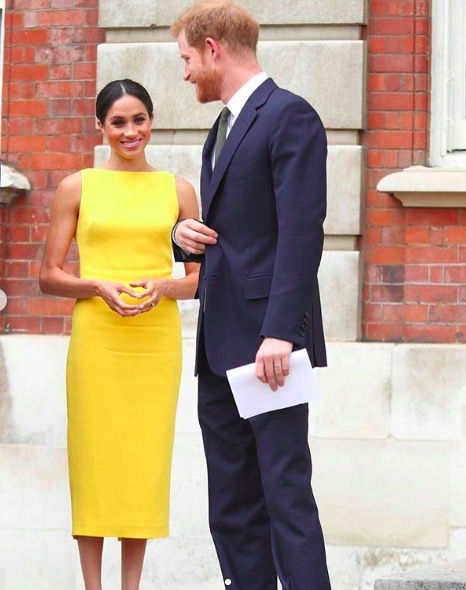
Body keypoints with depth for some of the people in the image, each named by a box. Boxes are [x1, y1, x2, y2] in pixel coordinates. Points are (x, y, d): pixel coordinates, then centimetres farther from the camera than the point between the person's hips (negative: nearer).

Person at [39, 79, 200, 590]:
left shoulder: (177, 190, 9)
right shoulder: (77, 187, 5)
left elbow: (200, 279, 11)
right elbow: (49, 276, 5)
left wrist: (162, 286, -9)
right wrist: (99, 286, -12)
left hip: (156, 339, 1)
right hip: (95, 337, -1)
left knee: (145, 456, 2)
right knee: (93, 454, -2)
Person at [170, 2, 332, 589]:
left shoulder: (290, 116, -8)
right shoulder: (222, 130, 21)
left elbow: (301, 232, -17)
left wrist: (280, 332, -24)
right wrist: (185, 234, 5)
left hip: (268, 342, -9)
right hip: (221, 348, 9)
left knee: (286, 491, -11)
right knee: (232, 507, 8)